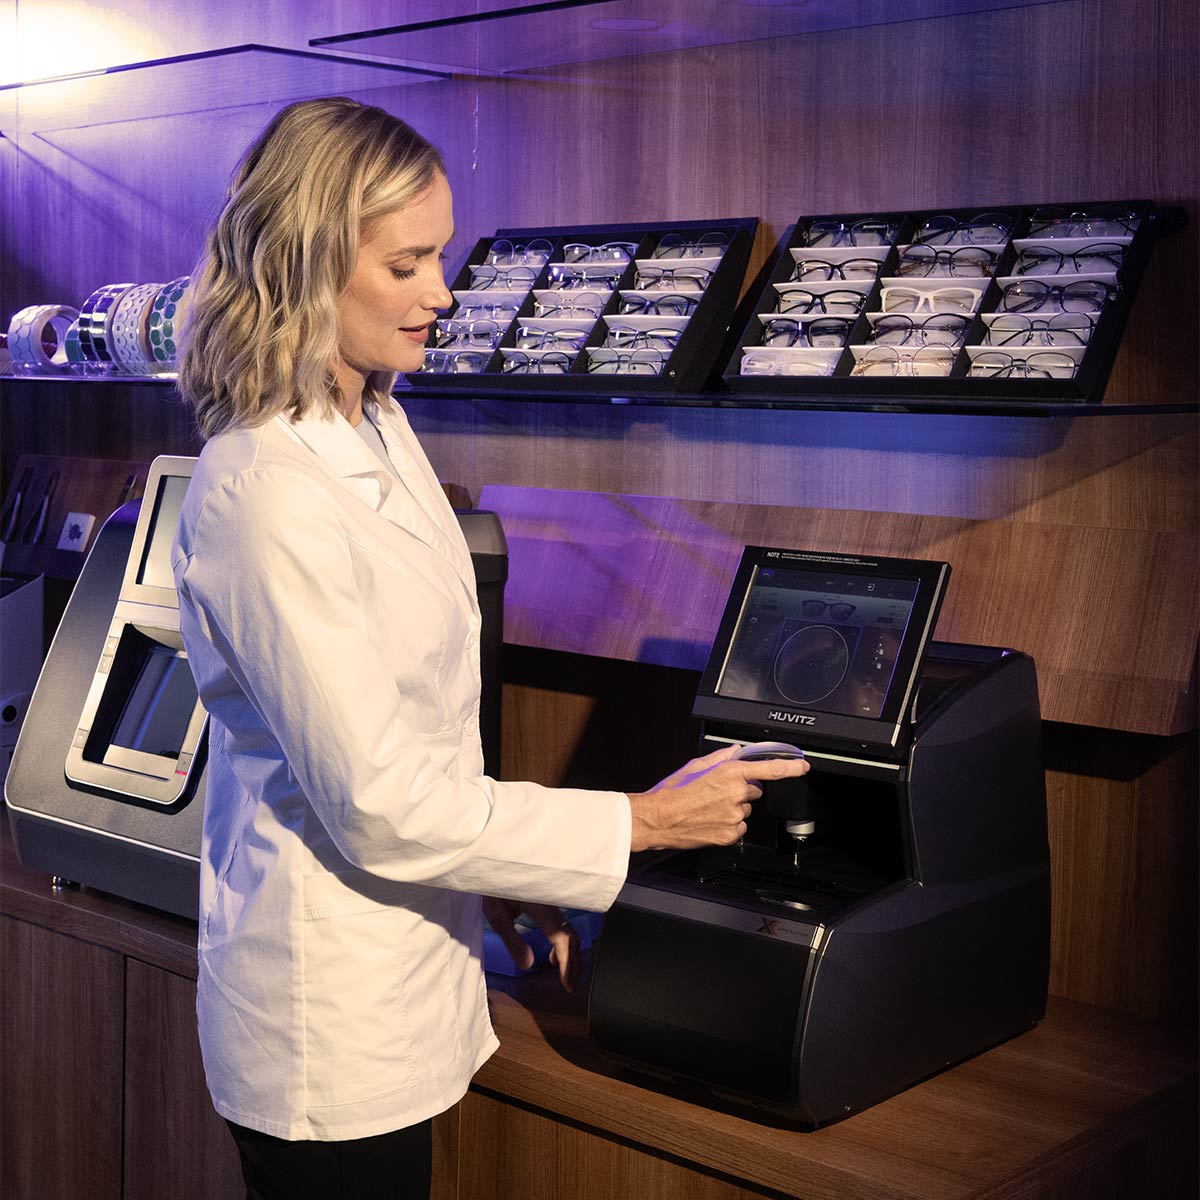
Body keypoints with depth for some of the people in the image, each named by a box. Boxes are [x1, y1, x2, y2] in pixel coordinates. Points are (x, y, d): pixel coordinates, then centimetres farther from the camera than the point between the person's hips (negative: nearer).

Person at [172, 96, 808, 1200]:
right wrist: (649, 822, -18)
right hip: (329, 1023, -8)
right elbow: (378, 801, -24)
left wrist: (503, 881, 10)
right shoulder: (266, 492, -25)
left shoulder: (379, 428, 5)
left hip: (407, 978, 9)